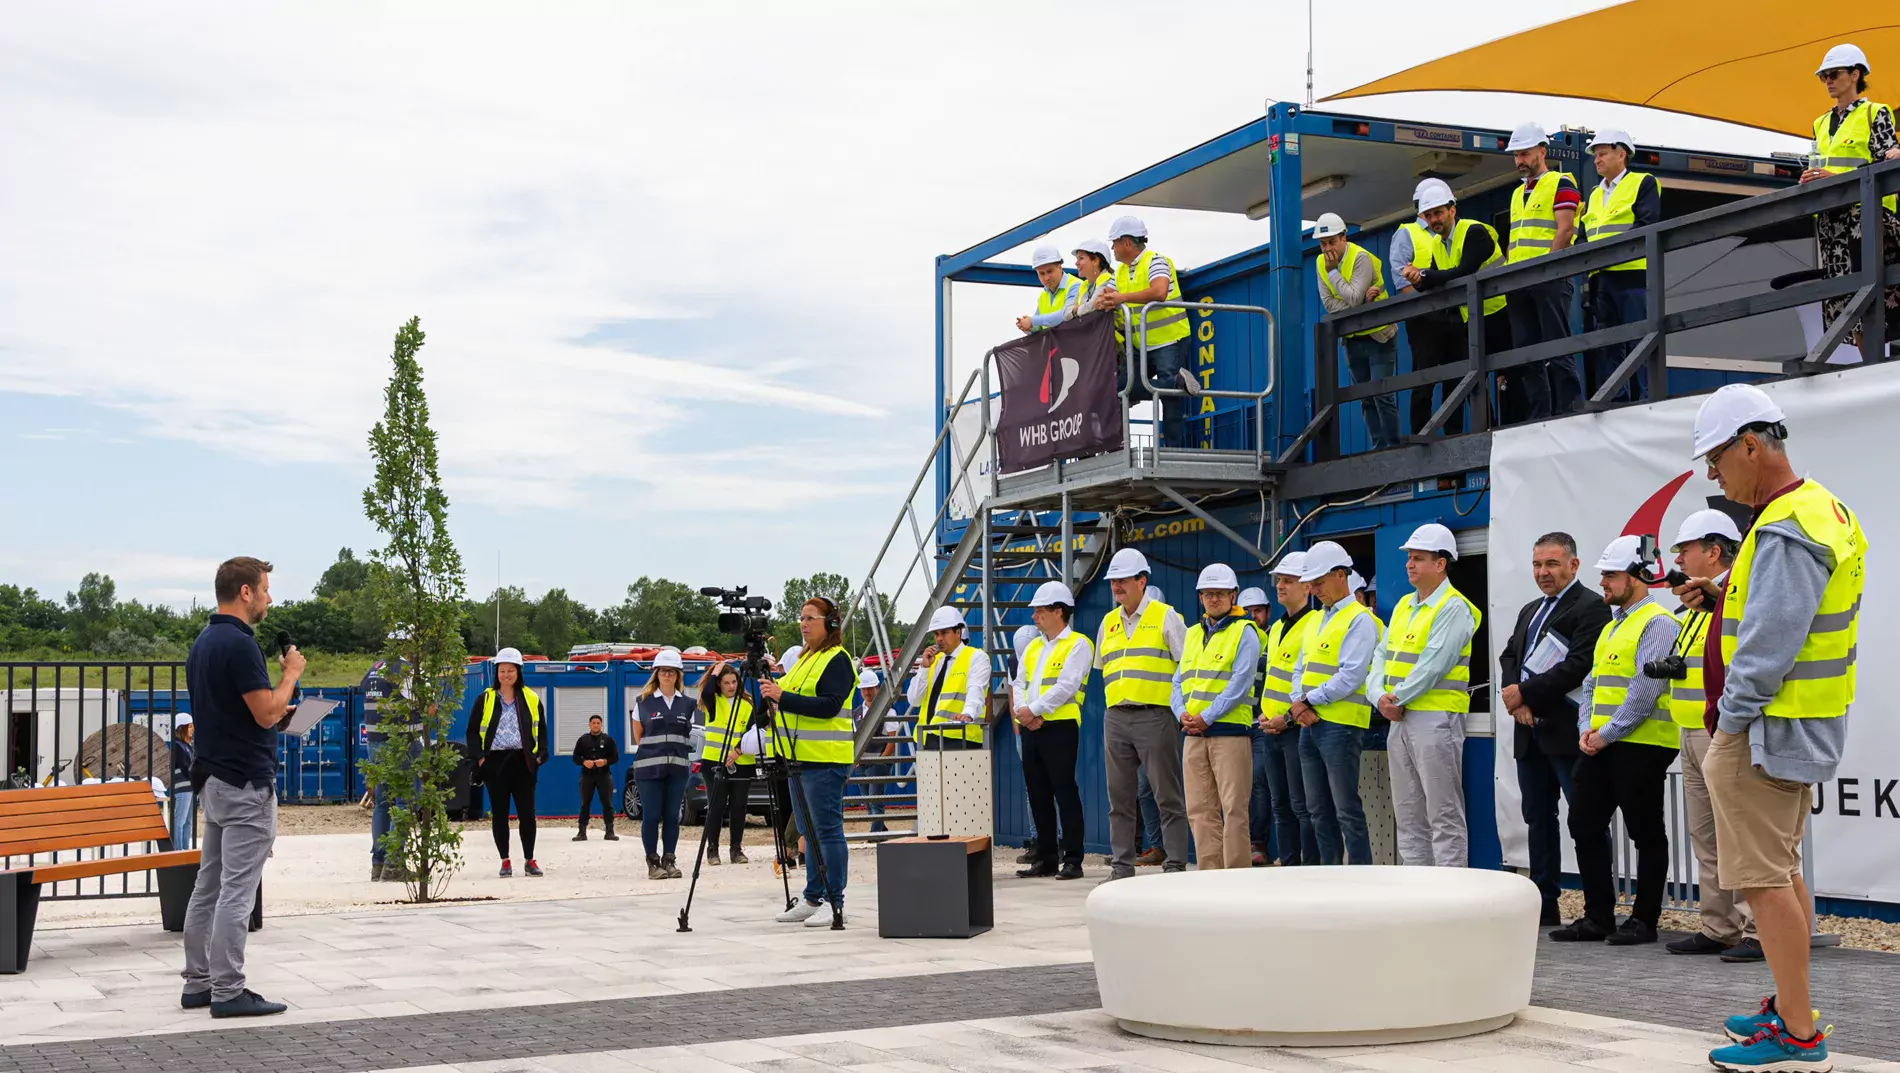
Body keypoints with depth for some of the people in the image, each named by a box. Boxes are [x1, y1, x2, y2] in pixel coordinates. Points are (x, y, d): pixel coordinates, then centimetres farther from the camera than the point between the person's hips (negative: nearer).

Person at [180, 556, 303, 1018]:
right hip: (246, 783, -10)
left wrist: (279, 714, 21)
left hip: (213, 778, 10)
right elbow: (267, 713, -20)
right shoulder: (239, 643, -18)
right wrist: (291, 674, -5)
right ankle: (228, 992, -4)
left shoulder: (202, 642, 13)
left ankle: (198, 982, 17)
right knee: (236, 891, -7)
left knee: (209, 885, 12)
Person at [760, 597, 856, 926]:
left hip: (825, 761, -10)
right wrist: (775, 695, 9)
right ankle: (812, 899, 19)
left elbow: (829, 705, -21)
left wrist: (784, 698, -24)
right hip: (801, 759, 10)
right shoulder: (805, 659, 20)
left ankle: (835, 903, -4)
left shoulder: (837, 660, -10)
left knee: (828, 831, -8)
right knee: (809, 832, 13)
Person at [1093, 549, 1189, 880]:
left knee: (1167, 796, -4)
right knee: (1120, 796, 7)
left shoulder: (1165, 617, 0)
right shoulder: (1108, 623, 17)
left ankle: (1175, 865, -2)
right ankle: (1122, 865, 12)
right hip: (1116, 718, 6)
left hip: (1155, 716, -6)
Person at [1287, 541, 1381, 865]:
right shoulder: (1317, 621, 19)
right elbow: (1300, 669, 18)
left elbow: (1350, 677, -17)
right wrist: (1297, 702, -1)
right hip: (1309, 724, 9)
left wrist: (1310, 700, -11)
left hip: (1341, 725, -9)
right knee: (1319, 810, 11)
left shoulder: (1359, 620, -8)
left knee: (1347, 810, -7)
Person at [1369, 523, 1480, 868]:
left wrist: (1398, 698, -12)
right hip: (1400, 720, 9)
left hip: (1436, 719, -9)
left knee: (1444, 817, -6)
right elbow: (1383, 656, 12)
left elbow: (1434, 664, -18)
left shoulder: (1453, 608, -10)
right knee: (1407, 815, 12)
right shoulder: (1404, 605, 16)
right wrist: (1380, 696, -5)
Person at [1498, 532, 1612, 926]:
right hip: (1530, 731, 9)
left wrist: (1525, 692, -14)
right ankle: (1544, 905, 18)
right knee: (1537, 816, 12)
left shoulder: (1591, 607, -8)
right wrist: (1516, 698, -4)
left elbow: (1579, 665, -18)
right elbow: (1509, 656, 15)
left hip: (1567, 730, -9)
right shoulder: (1530, 611, 21)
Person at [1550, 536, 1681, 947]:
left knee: (1646, 834, 1)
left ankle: (1644, 920, 8)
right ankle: (1597, 916, 15)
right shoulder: (1611, 626, 19)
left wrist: (1607, 733, -15)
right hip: (1598, 745, 9)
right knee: (1585, 826, 8)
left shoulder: (1658, 623, -10)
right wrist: (1586, 728, 5)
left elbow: (1646, 689, -18)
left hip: (1641, 747, -9)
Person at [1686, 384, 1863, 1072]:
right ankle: (1790, 1008, 28)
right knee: (1782, 871, 18)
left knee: (1763, 878, -7)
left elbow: (1771, 646, -23)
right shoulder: (1822, 509, 13)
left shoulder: (1785, 530, -21)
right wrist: (1726, 602, 9)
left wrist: (1731, 723, -15)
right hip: (1802, 729, 11)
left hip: (1765, 730, -11)